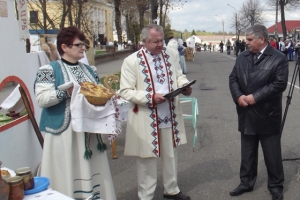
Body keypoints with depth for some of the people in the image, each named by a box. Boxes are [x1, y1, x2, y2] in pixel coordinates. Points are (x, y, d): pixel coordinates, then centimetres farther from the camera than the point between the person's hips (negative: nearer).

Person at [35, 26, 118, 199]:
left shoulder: (90, 70, 14)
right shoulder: (49, 70, -6)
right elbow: (41, 99, -13)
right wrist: (66, 91, -23)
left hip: (90, 131, 6)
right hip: (64, 132, -5)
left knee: (91, 171, 12)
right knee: (67, 175, 1)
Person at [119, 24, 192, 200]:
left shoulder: (171, 54, 3)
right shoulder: (132, 61, -12)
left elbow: (179, 76, 14)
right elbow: (125, 91, -12)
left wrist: (184, 86, -9)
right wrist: (150, 97, -23)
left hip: (170, 115, 5)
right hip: (146, 119, -5)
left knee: (171, 155, 19)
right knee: (148, 159, 8)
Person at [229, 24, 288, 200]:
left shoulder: (279, 58, -10)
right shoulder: (242, 57, 7)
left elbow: (279, 84, -17)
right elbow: (233, 78, 7)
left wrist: (255, 97, -19)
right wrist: (238, 96, -11)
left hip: (268, 115, -5)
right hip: (247, 114, 5)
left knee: (272, 154, 8)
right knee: (247, 153, 16)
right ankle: (246, 182, 31)